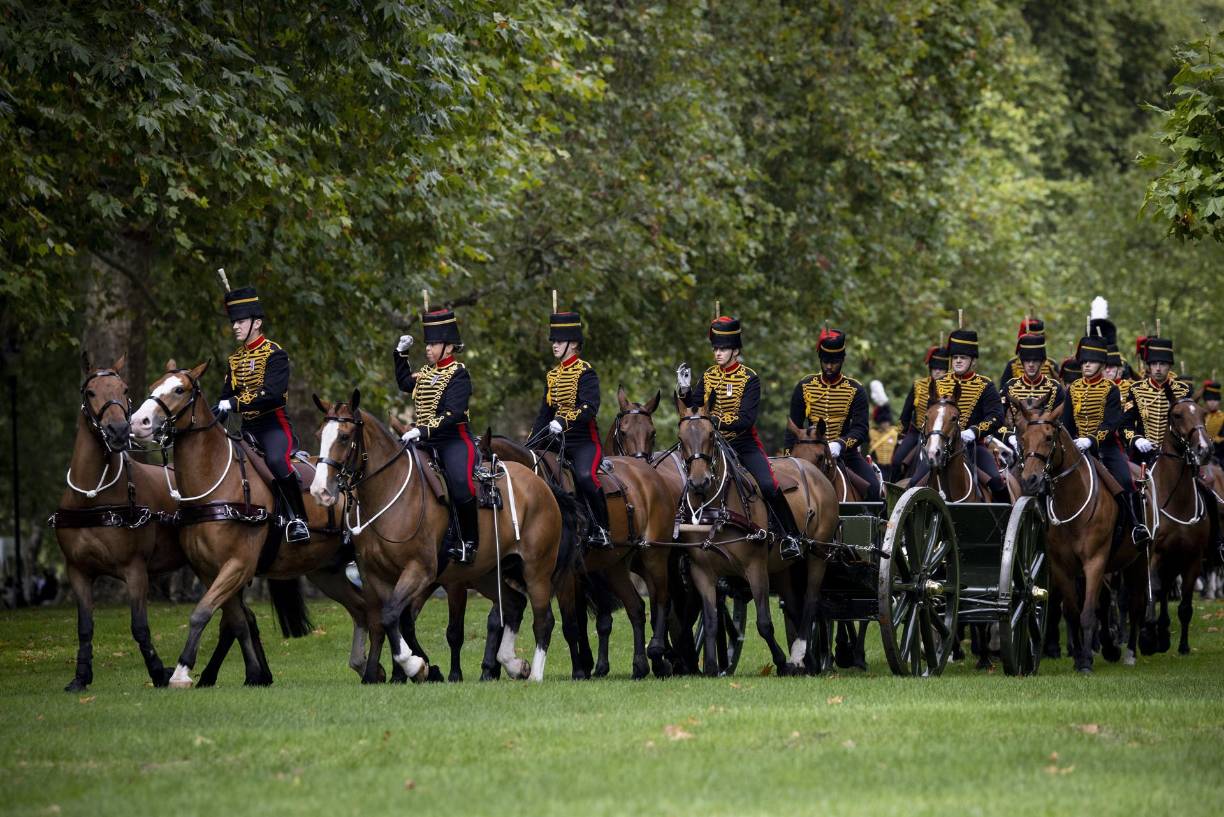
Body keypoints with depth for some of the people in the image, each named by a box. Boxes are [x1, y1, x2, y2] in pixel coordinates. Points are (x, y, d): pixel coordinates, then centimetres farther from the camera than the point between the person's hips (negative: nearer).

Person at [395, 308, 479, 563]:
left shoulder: (458, 375, -10)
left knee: (460, 485, -26)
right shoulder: (426, 372, 13)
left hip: (454, 440, -8)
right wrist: (401, 353, 25)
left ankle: (470, 542, -10)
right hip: (425, 443, 8)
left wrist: (423, 430, -30)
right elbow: (405, 383, 35)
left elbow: (452, 414, -21)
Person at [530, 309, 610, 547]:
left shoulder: (585, 372, -7)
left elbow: (589, 408, -22)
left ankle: (601, 530, -21)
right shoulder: (552, 375, 15)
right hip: (557, 441, 8)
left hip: (584, 440, -8)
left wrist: (564, 421, -36)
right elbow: (545, 413, 20)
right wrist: (530, 444, 13)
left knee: (585, 476, -32)